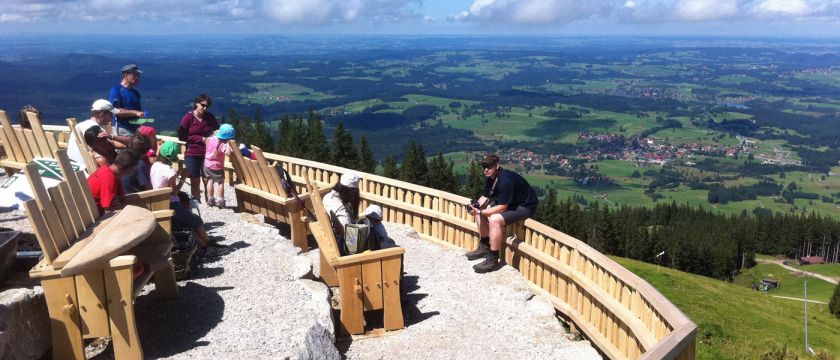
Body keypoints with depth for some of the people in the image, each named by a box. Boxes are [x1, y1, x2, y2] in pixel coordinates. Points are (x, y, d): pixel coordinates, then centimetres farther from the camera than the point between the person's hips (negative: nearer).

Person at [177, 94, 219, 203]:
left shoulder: (209, 116, 5)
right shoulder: (188, 117, -5)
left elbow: (217, 129, 21)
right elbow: (181, 136, -7)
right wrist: (200, 139, -13)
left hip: (207, 154, 2)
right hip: (192, 154, -2)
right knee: (195, 181, 3)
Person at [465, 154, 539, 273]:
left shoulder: (505, 180, -31)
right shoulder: (490, 177, -2)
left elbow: (502, 207, -31)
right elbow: (485, 196, 6)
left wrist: (480, 212, -30)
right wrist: (477, 205, -16)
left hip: (525, 206, -10)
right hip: (507, 202, 10)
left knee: (495, 219, -31)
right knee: (479, 210, 4)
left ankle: (493, 260, -21)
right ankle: (484, 247, 15)